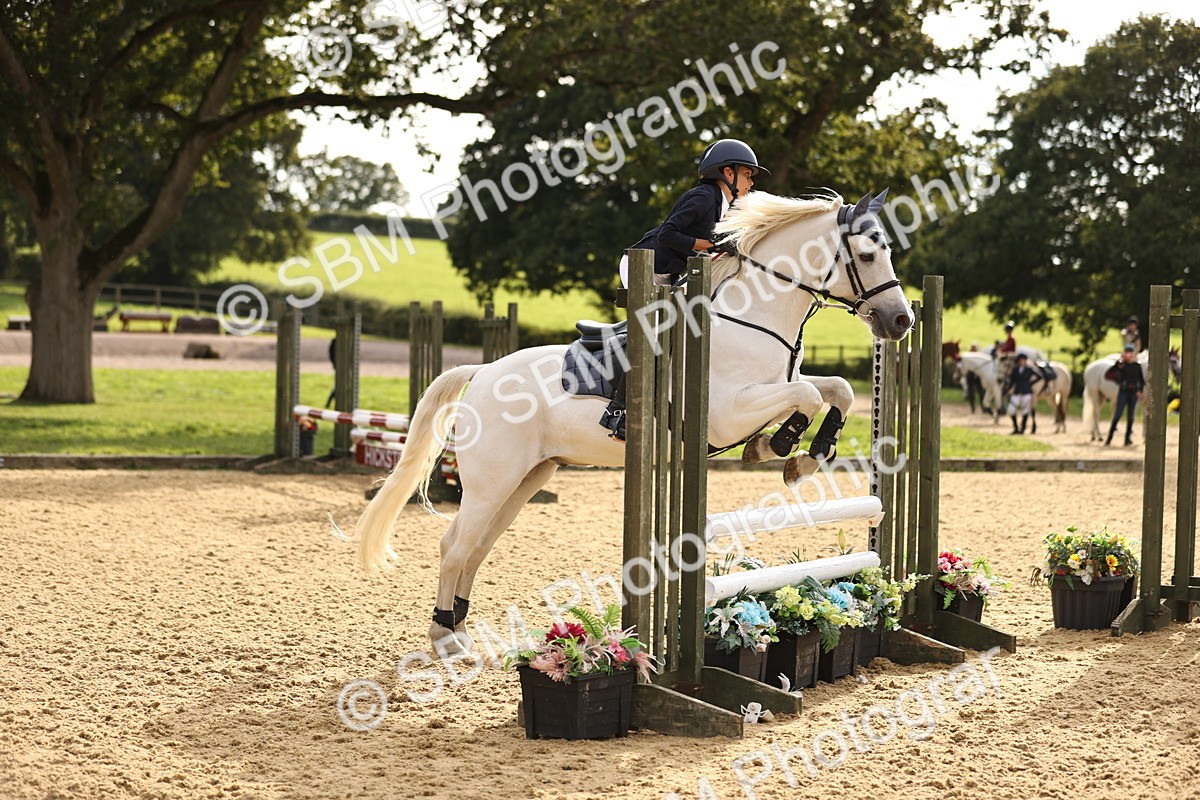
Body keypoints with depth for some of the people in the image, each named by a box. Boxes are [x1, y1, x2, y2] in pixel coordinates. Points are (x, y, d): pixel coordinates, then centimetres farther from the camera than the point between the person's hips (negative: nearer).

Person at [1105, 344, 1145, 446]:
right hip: (1123, 392, -3)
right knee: (1117, 415, -7)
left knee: (1130, 416, 5)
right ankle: (1109, 438, -4)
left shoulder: (1137, 366, 6)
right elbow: (1108, 374, -7)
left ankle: (1128, 439, 11)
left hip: (1133, 393, 3)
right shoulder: (1120, 365, -3)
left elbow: (1142, 380, 11)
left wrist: (1140, 390, -2)